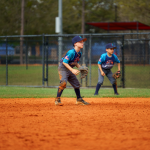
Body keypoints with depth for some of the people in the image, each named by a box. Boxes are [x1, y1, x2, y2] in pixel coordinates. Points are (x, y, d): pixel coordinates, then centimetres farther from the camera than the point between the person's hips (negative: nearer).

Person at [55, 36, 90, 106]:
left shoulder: (79, 53, 2)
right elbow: (64, 62, -28)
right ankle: (57, 99, -21)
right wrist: (72, 70, -32)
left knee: (76, 84, 14)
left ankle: (79, 100, 29)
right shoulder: (71, 52, -27)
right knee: (63, 82, -26)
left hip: (70, 70, 9)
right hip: (63, 68, -9)